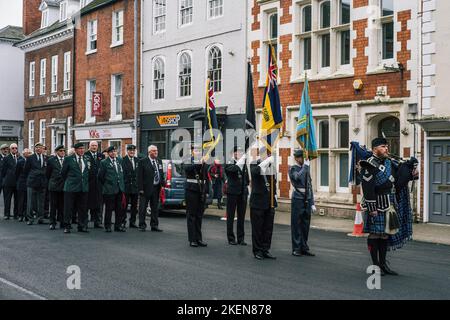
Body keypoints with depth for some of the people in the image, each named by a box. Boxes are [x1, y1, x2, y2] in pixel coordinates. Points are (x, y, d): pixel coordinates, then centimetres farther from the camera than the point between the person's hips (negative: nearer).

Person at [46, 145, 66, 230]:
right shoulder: (51, 160, 1)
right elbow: (48, 173, 7)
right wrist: (51, 182, 9)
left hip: (64, 186, 1)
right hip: (54, 186, -1)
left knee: (62, 206, 6)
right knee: (53, 205, 3)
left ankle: (62, 222, 14)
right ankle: (52, 223, 8)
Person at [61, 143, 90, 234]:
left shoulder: (86, 160, 11)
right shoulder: (68, 159, -2)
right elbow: (63, 173, 4)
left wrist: (85, 183, 11)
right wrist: (68, 182, 9)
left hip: (83, 188, 4)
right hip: (71, 187, -4)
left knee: (83, 208, 6)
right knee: (69, 208, 1)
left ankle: (82, 226, 15)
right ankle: (67, 226, 10)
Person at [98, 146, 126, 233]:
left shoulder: (119, 161, 13)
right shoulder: (104, 162, -3)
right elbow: (100, 176, 0)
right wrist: (105, 185, 5)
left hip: (119, 189, 5)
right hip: (109, 189, -5)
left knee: (120, 209, 7)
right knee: (109, 208, 1)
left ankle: (118, 226, 16)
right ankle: (107, 226, 11)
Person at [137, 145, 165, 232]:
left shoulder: (159, 161, 12)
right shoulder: (143, 162, -6)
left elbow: (162, 174, 15)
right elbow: (139, 176, -9)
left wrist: (163, 185, 3)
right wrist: (141, 189, -15)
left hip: (156, 188, 6)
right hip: (146, 188, -6)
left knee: (155, 208, 11)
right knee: (143, 208, 1)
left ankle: (154, 225, 19)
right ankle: (142, 225, 10)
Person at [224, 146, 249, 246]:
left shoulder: (244, 164, 10)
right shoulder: (229, 164, -5)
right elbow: (233, 169, -27)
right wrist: (242, 159, -26)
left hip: (243, 192, 4)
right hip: (232, 192, -4)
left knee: (241, 217, 8)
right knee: (230, 216, 4)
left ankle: (241, 238, 16)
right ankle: (231, 238, 12)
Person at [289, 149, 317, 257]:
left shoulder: (307, 170, 16)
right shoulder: (293, 169, -3)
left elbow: (310, 187, 17)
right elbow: (298, 177, -26)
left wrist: (312, 203, 13)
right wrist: (305, 166, -16)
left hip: (307, 201, 6)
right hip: (298, 200, -6)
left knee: (305, 225, 9)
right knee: (296, 225, -1)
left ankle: (304, 248, 17)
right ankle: (296, 249, 6)